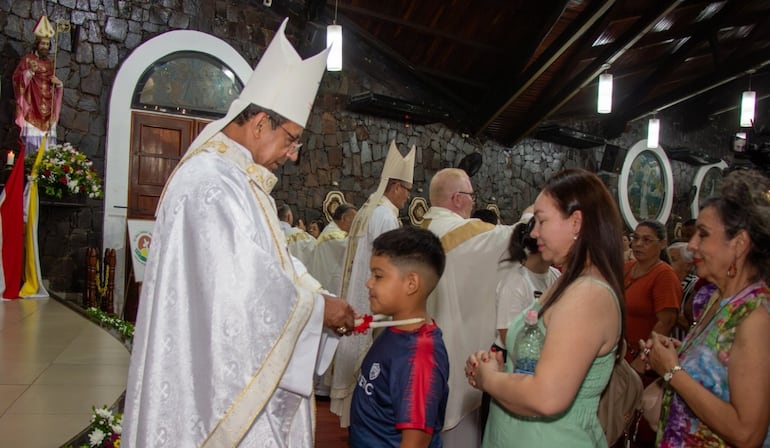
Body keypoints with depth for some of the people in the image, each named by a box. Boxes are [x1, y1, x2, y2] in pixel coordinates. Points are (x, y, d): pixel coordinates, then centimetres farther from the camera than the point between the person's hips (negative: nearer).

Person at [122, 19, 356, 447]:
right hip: (217, 370, -10)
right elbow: (240, 284, -26)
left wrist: (322, 300, 0)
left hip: (236, 365, 10)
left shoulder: (237, 179, 13)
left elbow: (275, 260, 12)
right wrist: (318, 307, -14)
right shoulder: (210, 182, -20)